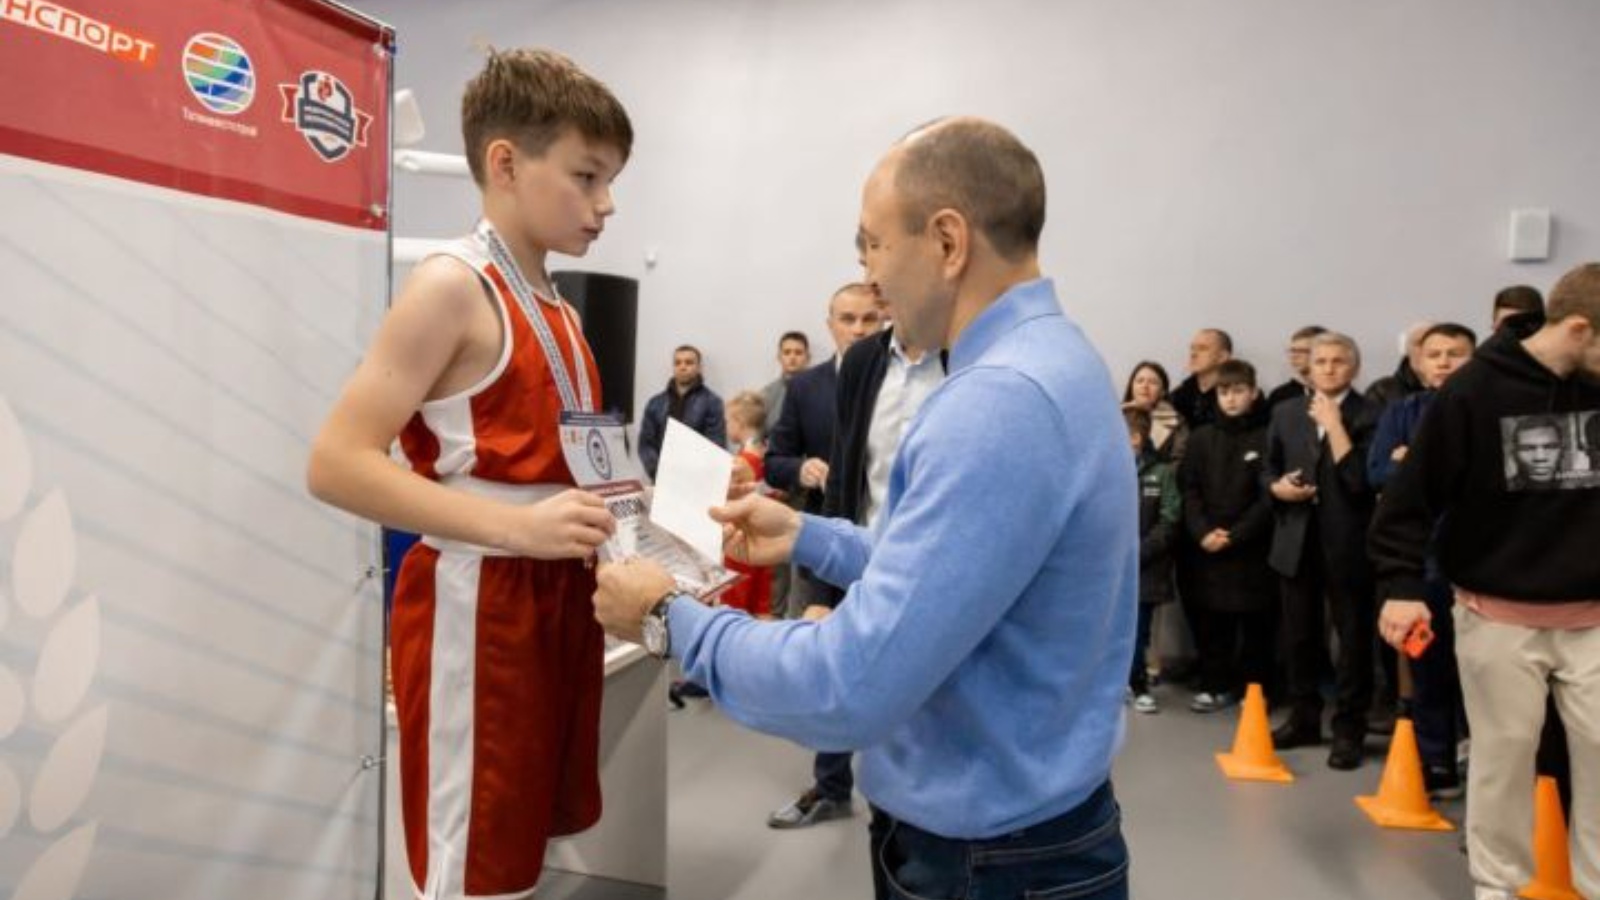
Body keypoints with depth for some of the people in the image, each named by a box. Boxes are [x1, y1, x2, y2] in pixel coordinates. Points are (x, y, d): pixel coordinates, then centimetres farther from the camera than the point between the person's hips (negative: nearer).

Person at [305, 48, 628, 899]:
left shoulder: (560, 314, 13)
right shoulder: (452, 287, -12)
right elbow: (335, 463, -20)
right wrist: (515, 527, -28)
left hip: (559, 602, 8)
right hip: (477, 611, -8)